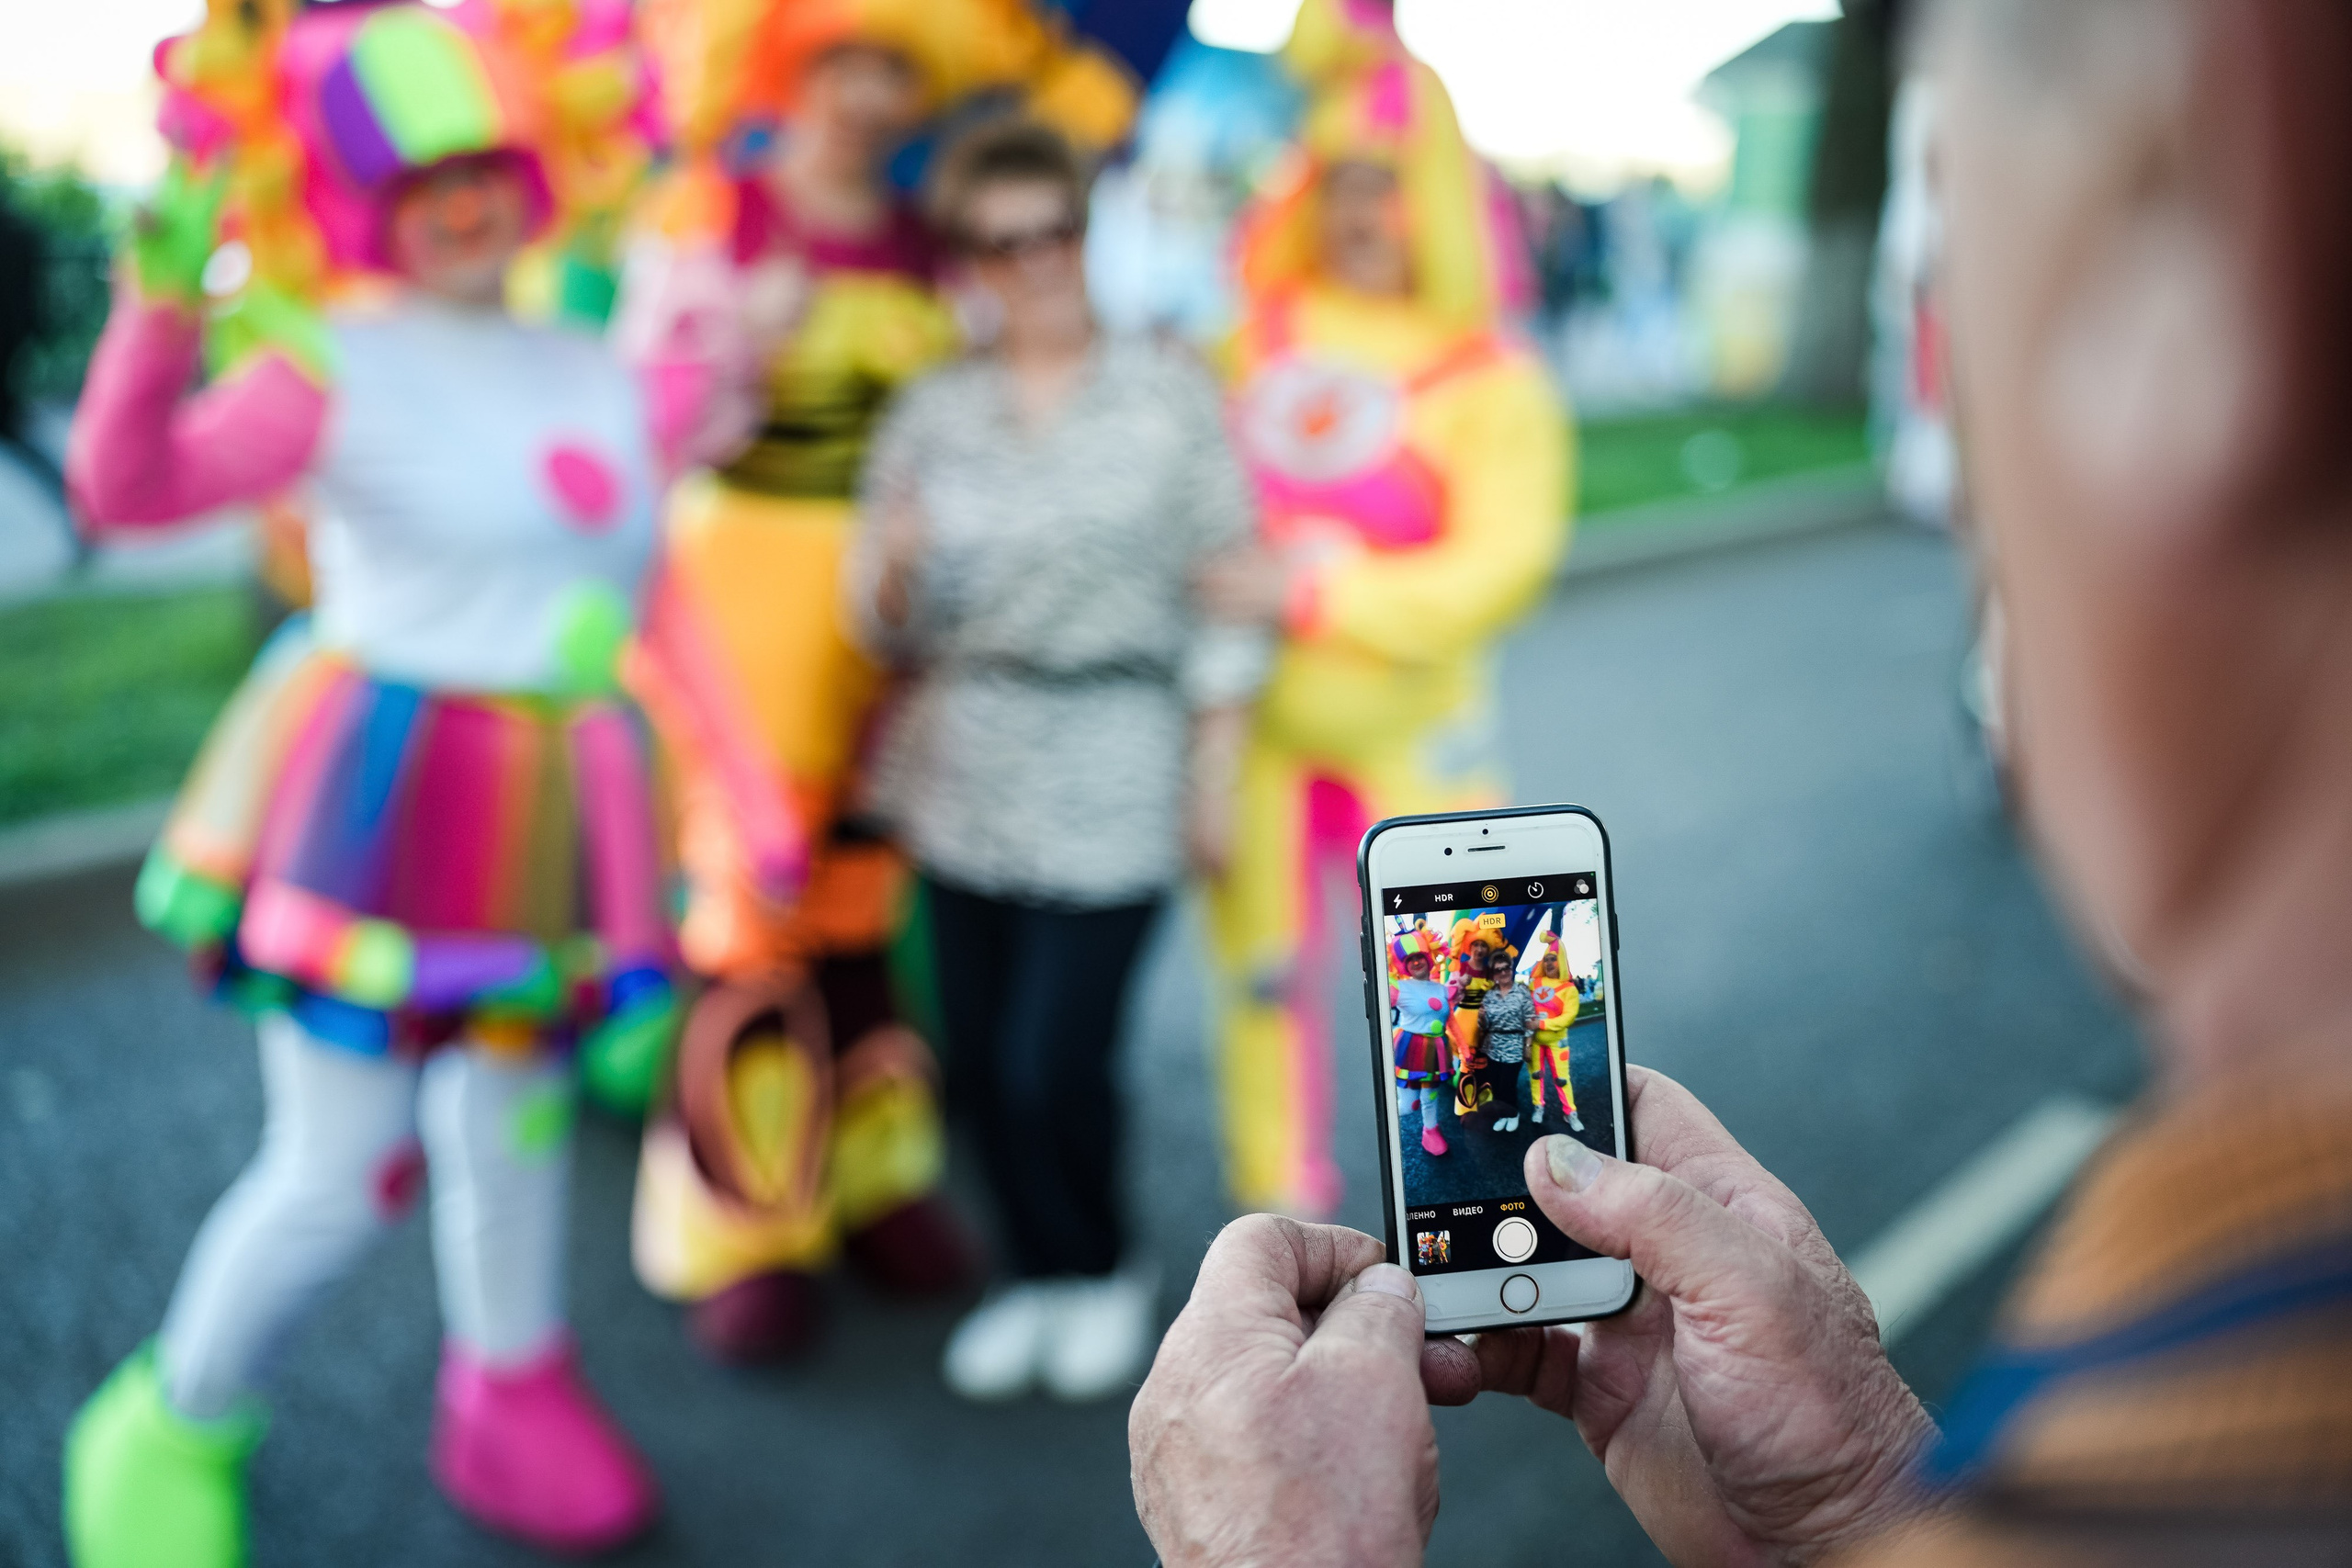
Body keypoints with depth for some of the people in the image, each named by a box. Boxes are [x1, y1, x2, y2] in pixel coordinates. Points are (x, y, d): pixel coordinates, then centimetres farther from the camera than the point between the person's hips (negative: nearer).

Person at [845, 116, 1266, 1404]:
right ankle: (1038, 1273, 33)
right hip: (964, 776, 4)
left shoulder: (1172, 393, -2)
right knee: (980, 1059, 8)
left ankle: (1103, 1271, 24)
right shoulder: (932, 411, 5)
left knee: (1053, 1066, -5)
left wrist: (1216, 770, -4)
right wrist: (894, 572, -16)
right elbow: (892, 629, 7)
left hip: (1109, 779, -3)